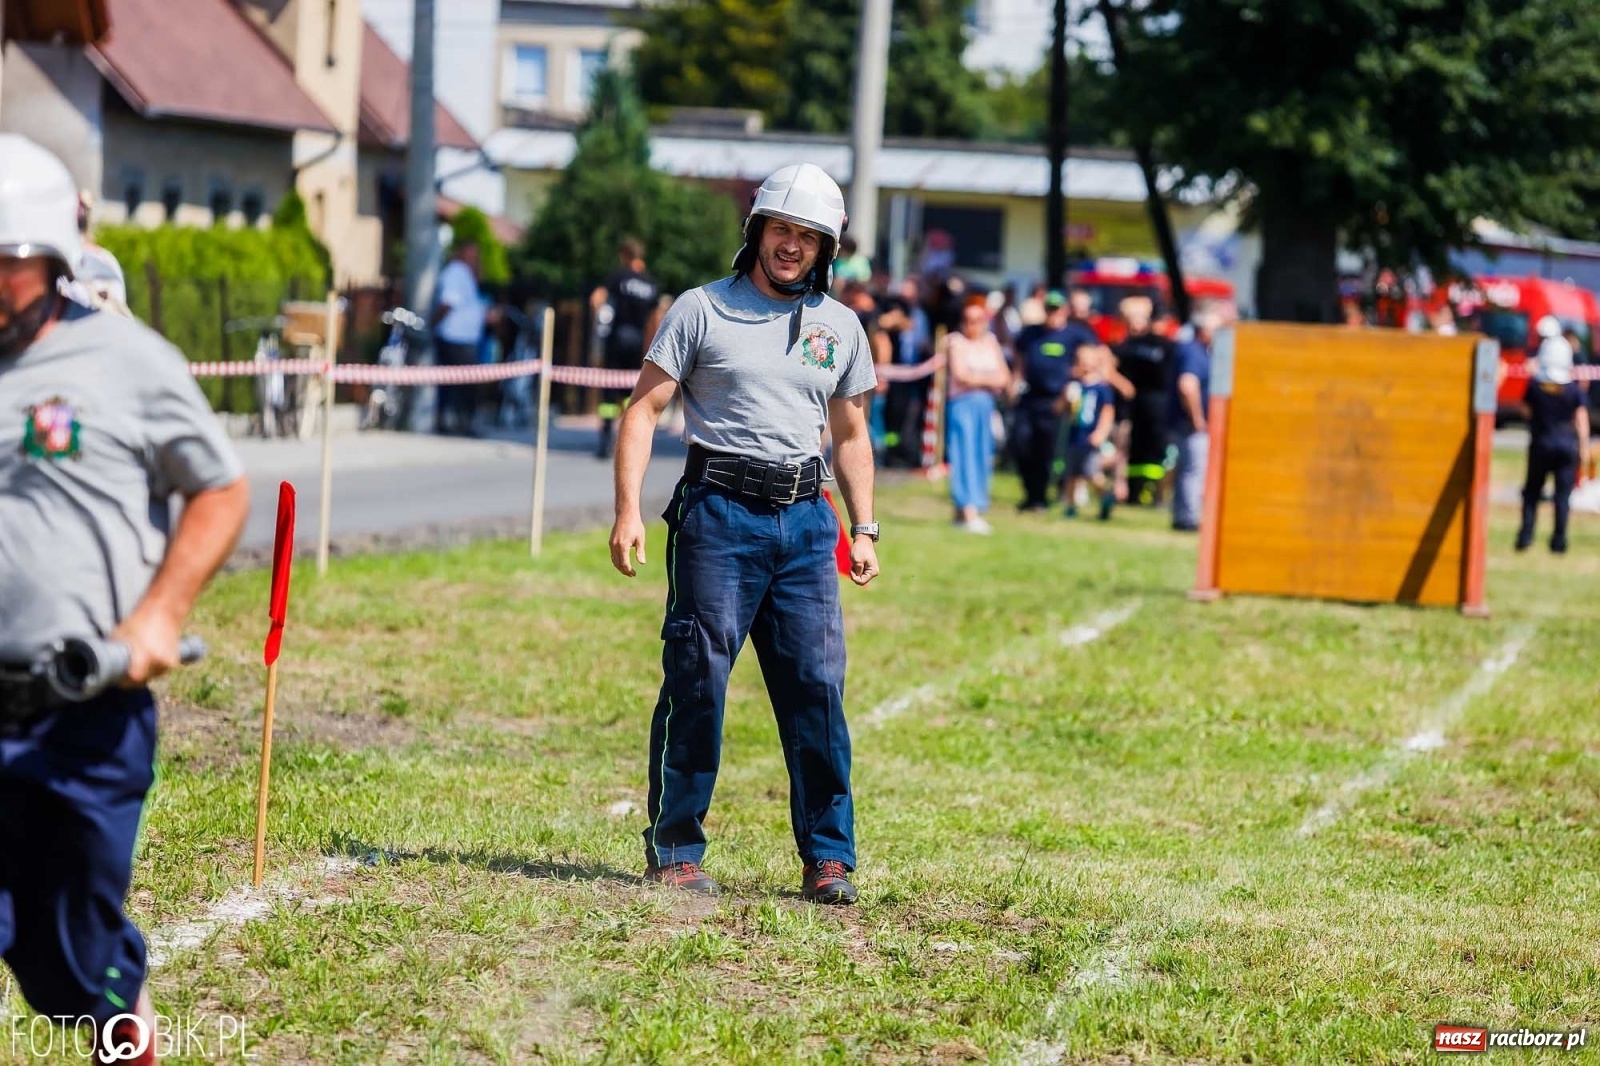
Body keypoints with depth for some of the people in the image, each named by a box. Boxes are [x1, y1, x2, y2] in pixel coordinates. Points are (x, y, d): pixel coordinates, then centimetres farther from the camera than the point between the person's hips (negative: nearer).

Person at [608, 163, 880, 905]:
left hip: (804, 521, 3)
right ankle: (674, 850, 5)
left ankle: (829, 857, 3)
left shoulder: (840, 328, 14)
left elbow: (850, 435, 22)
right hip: (719, 515, -3)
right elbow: (643, 410, 0)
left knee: (819, 688, -2)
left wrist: (864, 528, 12)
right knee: (696, 683, -4)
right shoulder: (703, 310, 3)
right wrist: (628, 510, -10)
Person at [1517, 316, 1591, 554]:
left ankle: (1526, 536, 5)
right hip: (1568, 444, 0)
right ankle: (1559, 539, 2)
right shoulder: (1574, 389, -7)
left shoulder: (1534, 384, -6)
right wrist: (1584, 447, -1)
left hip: (1541, 443, 1)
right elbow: (1582, 420, -7)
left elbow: (1526, 408, 8)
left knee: (1532, 491, 11)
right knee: (1563, 493, 4)